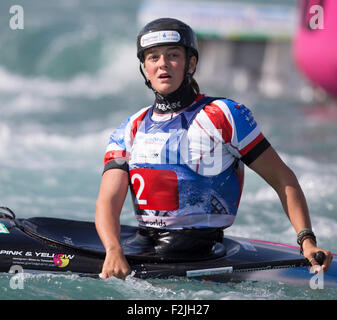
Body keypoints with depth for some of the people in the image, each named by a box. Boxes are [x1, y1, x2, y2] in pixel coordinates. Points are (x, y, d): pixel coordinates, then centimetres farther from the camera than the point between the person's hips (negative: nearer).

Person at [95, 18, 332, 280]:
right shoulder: (129, 132, 11)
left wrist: (307, 240, -12)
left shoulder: (225, 116, 0)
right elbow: (108, 201, -1)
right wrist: (114, 251, -23)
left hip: (198, 247, -5)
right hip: (144, 241, 5)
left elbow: (281, 178, 1)